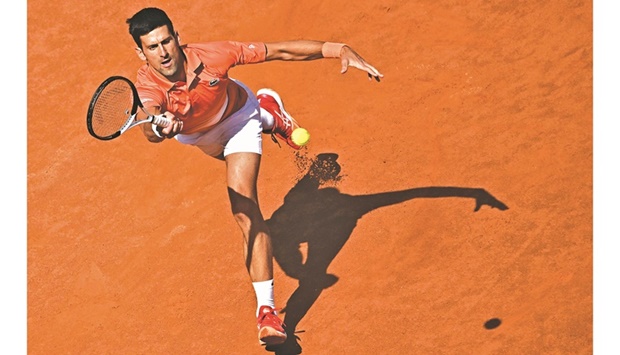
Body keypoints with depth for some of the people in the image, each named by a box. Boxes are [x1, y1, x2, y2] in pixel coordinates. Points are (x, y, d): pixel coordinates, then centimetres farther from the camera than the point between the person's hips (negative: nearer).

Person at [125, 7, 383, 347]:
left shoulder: (210, 55, -41)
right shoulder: (148, 85, -40)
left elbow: (280, 51, -35)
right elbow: (149, 129, -61)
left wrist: (339, 49, -42)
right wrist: (161, 128, -86)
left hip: (236, 117, -4)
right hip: (192, 131, 4)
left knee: (244, 209, -21)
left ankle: (267, 310, -17)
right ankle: (267, 113, 73)